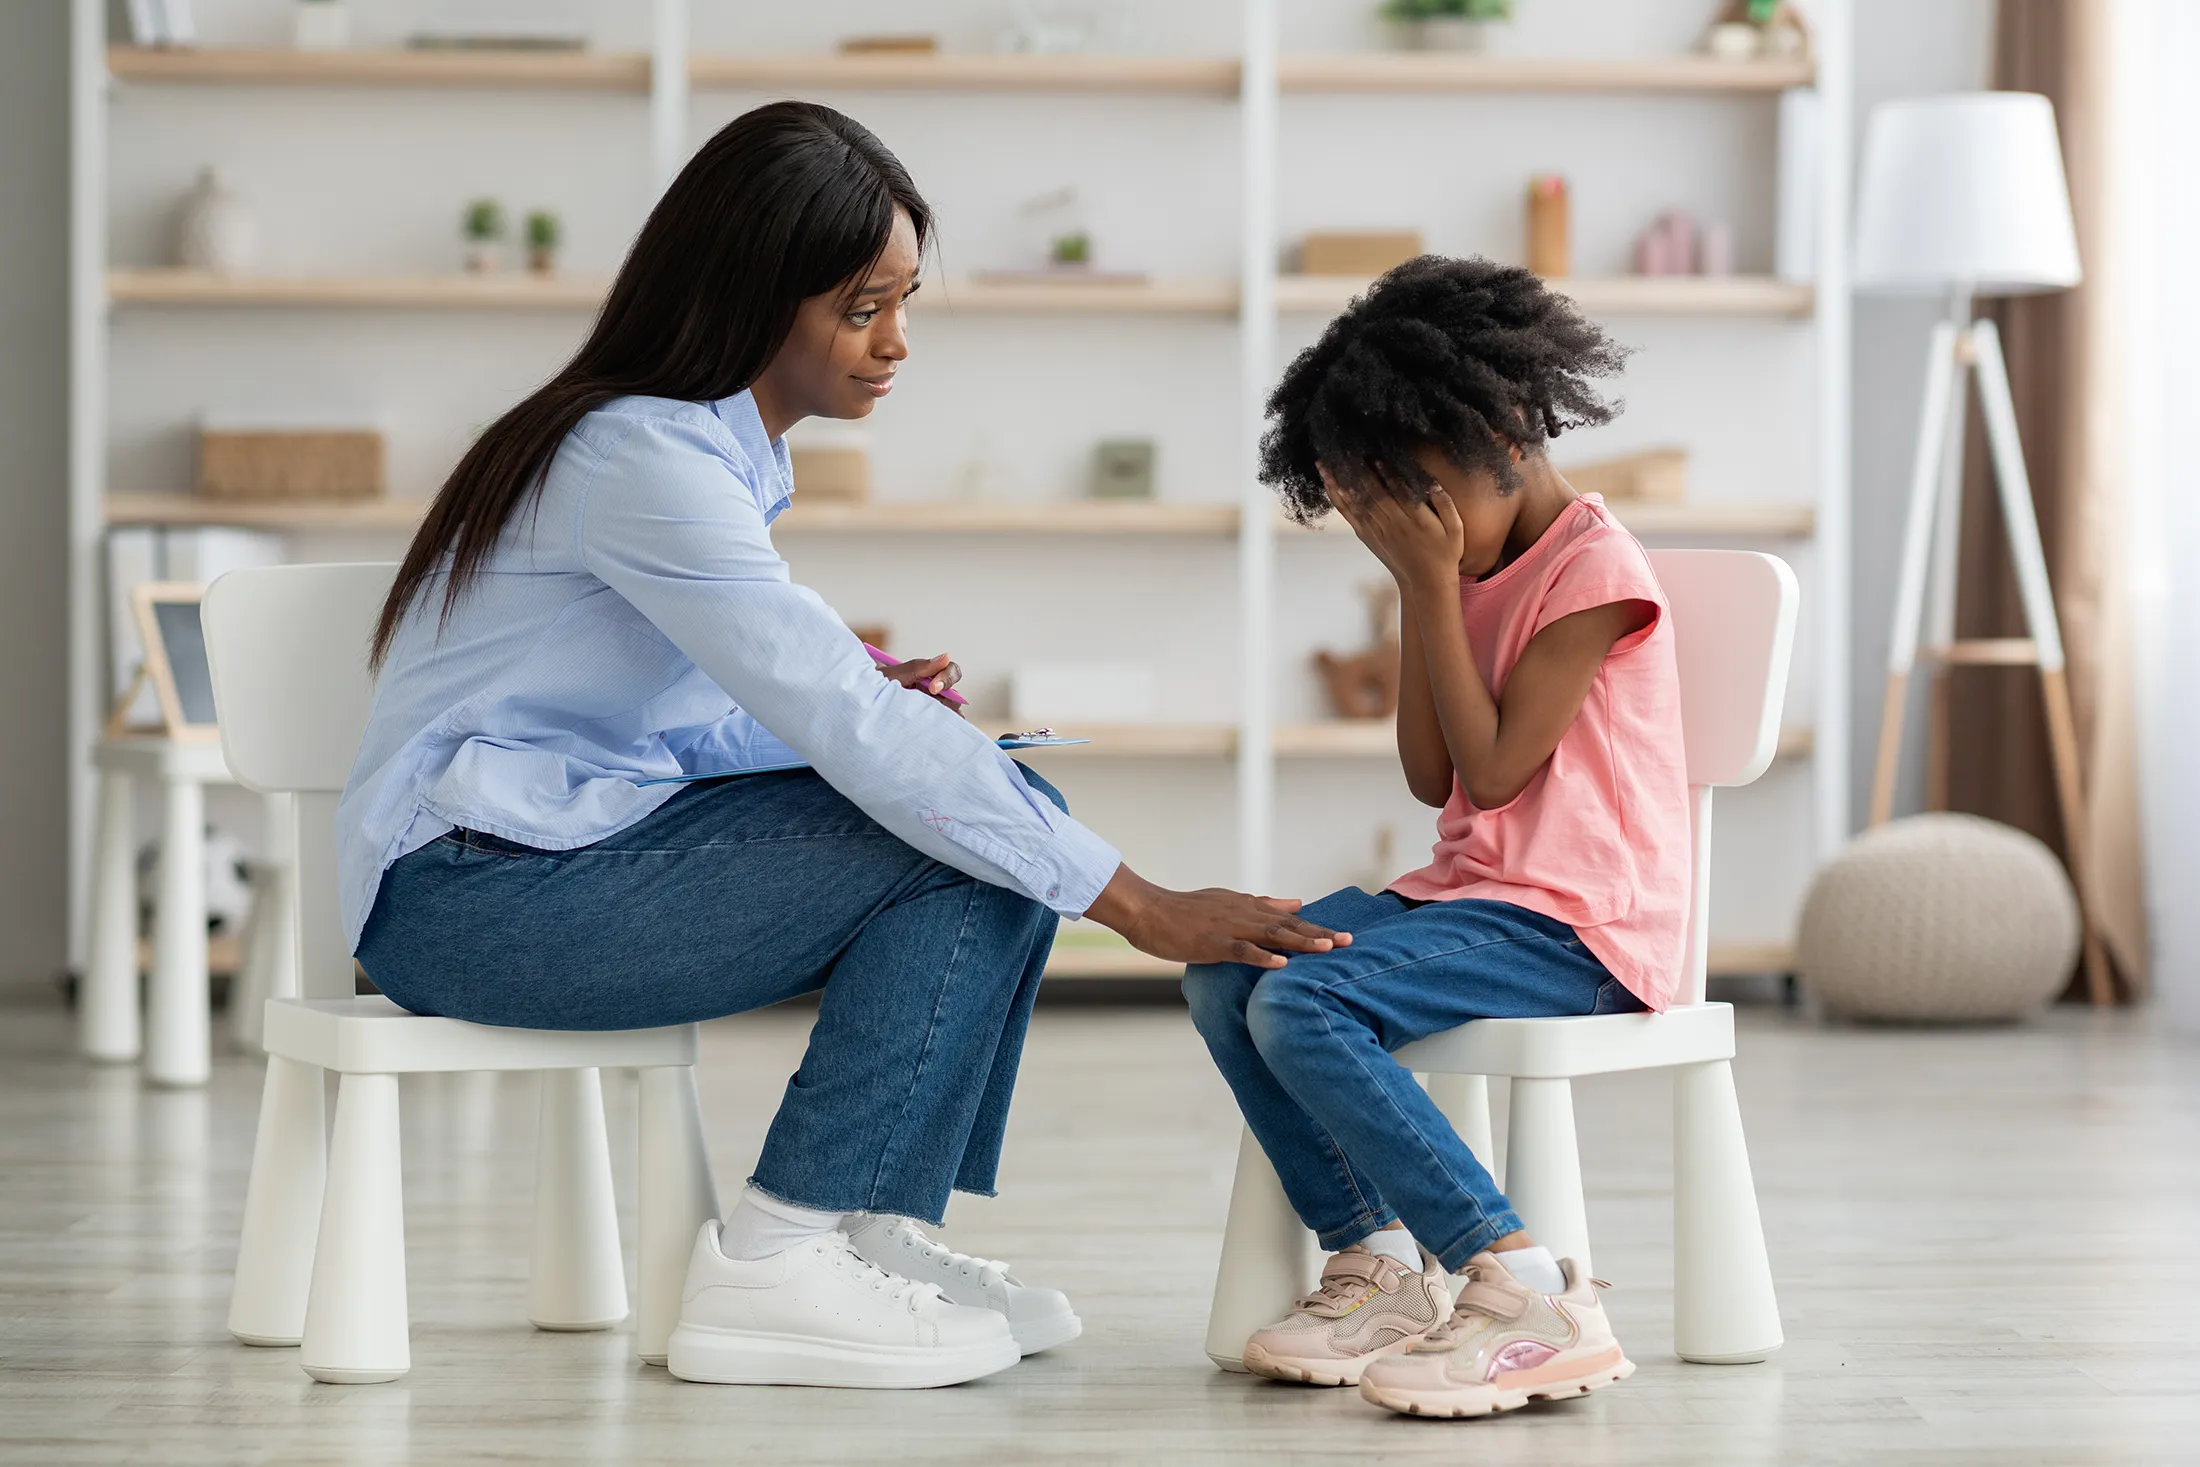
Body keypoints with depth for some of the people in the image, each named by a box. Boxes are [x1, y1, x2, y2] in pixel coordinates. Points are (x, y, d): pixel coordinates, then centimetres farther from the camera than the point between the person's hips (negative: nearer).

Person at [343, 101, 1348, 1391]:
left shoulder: (728, 450, 11)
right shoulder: (643, 460, -20)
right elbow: (853, 732, -27)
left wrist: (866, 707, -5)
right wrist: (1144, 909, -26)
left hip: (589, 826, 9)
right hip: (471, 887, -9)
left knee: (1015, 808, -2)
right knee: (963, 849, -18)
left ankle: (883, 1229, -2)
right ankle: (774, 1266, -15)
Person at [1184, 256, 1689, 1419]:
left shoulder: (1594, 568, -11)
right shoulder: (1472, 568, 16)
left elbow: (1493, 769, -16)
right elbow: (1433, 782, 9)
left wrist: (1435, 587, -12)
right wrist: (1415, 591, 5)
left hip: (1577, 927, -9)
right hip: (1469, 889, 9)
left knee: (1303, 1006, -27)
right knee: (1223, 973, -7)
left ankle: (1525, 1294, -26)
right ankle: (1375, 1265, -3)